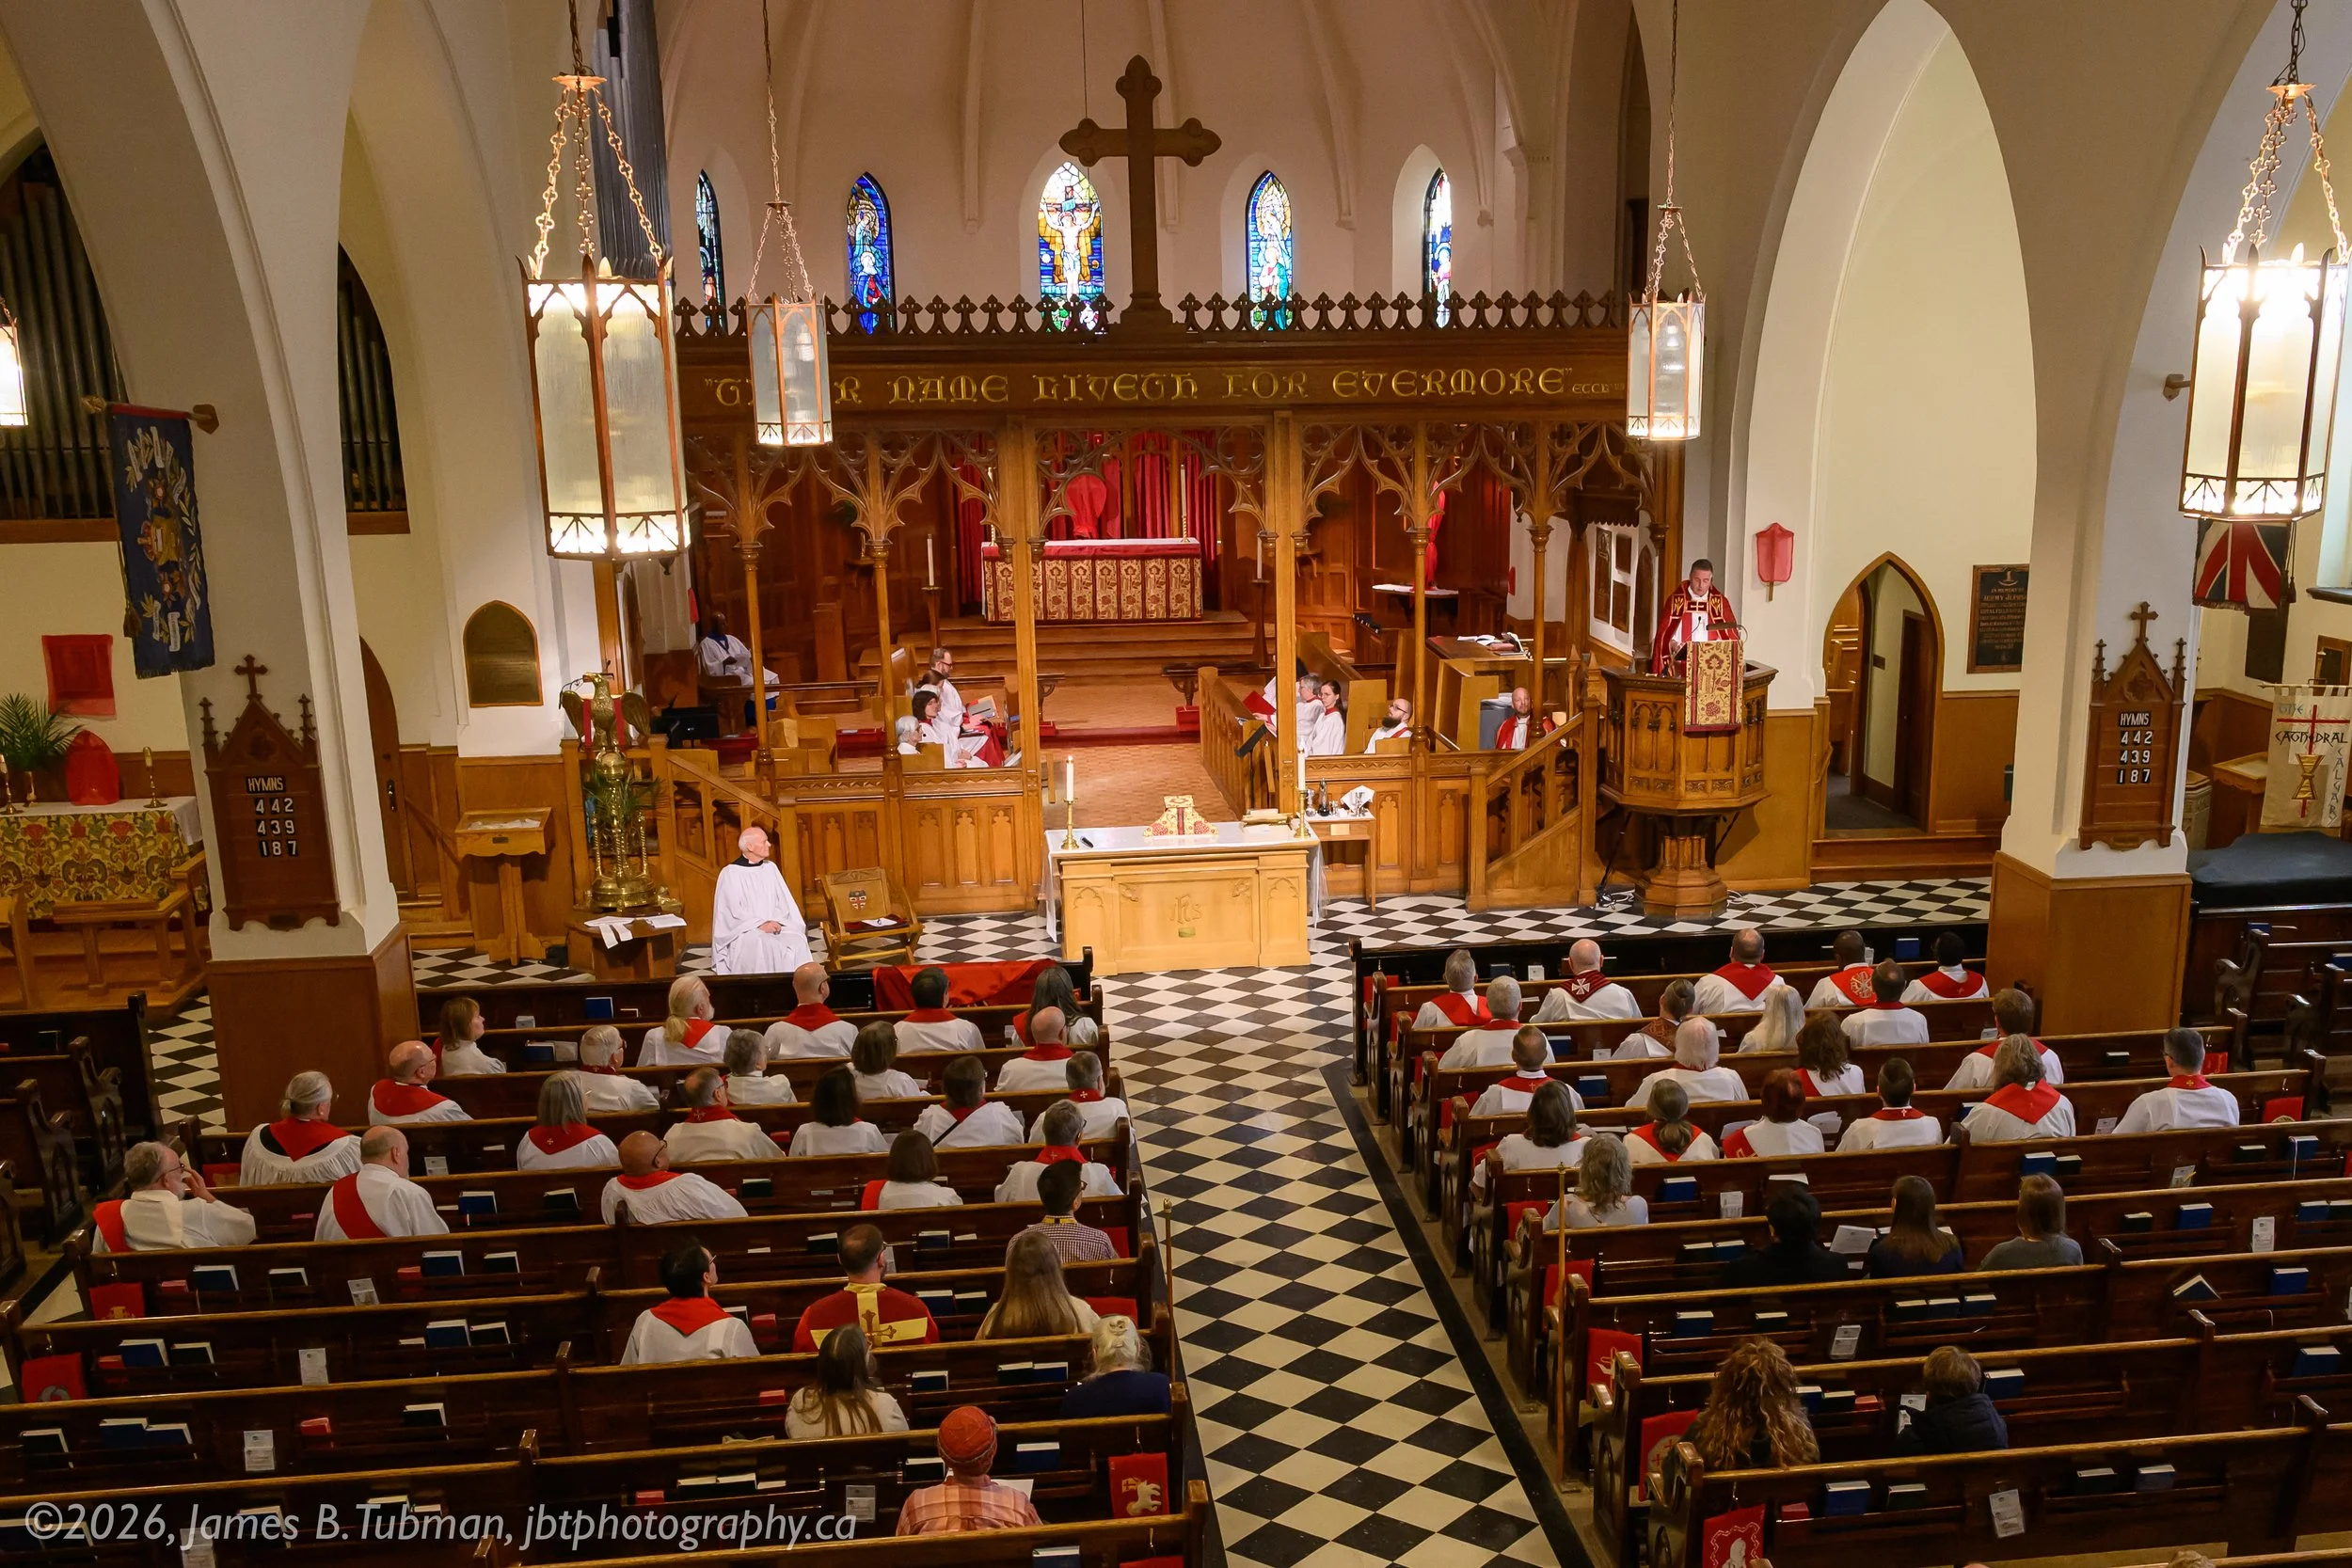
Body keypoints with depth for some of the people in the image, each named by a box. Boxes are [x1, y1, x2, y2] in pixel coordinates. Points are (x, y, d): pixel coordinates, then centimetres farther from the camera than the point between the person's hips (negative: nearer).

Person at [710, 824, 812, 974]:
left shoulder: (770, 867, 11)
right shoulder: (730, 873, -5)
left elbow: (783, 901, 9)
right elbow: (735, 911, -11)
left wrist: (776, 921, -11)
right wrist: (761, 924, -20)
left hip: (773, 926, 4)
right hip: (743, 930, -4)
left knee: (798, 940, -25)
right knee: (763, 946, -36)